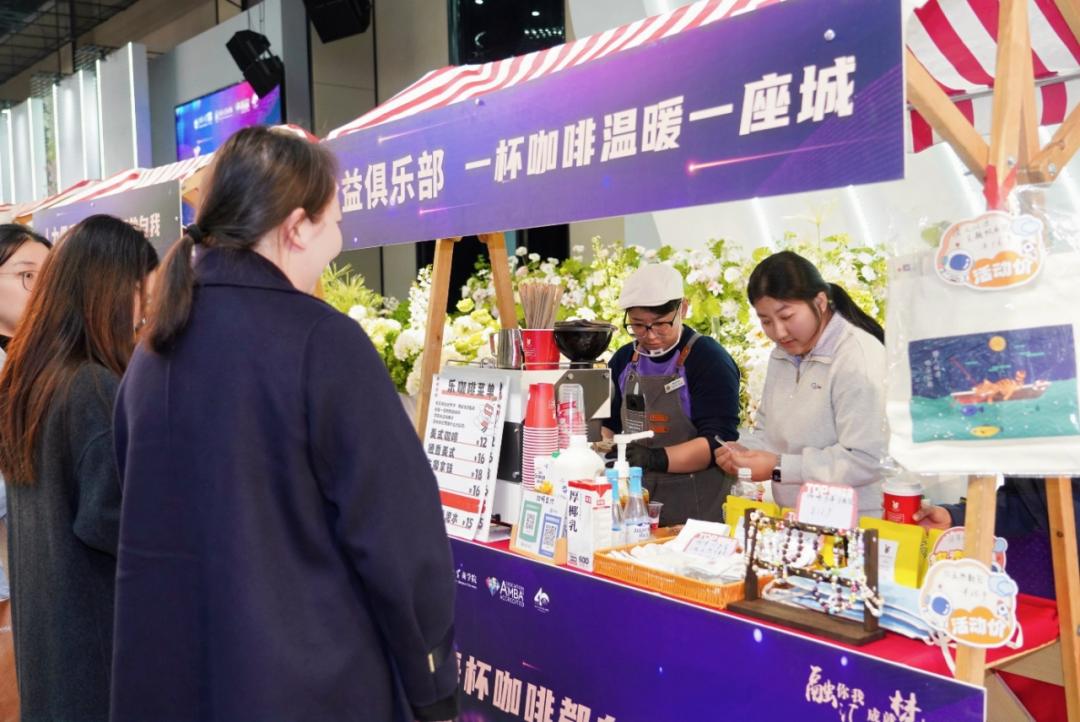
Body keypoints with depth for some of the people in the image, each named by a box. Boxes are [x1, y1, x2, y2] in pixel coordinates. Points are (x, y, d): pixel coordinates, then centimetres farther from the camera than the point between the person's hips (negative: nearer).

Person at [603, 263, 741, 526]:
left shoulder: (710, 359, -9)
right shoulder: (623, 360, 9)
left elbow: (719, 441, -16)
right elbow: (608, 423, 17)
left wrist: (657, 458, -29)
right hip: (632, 500, 5)